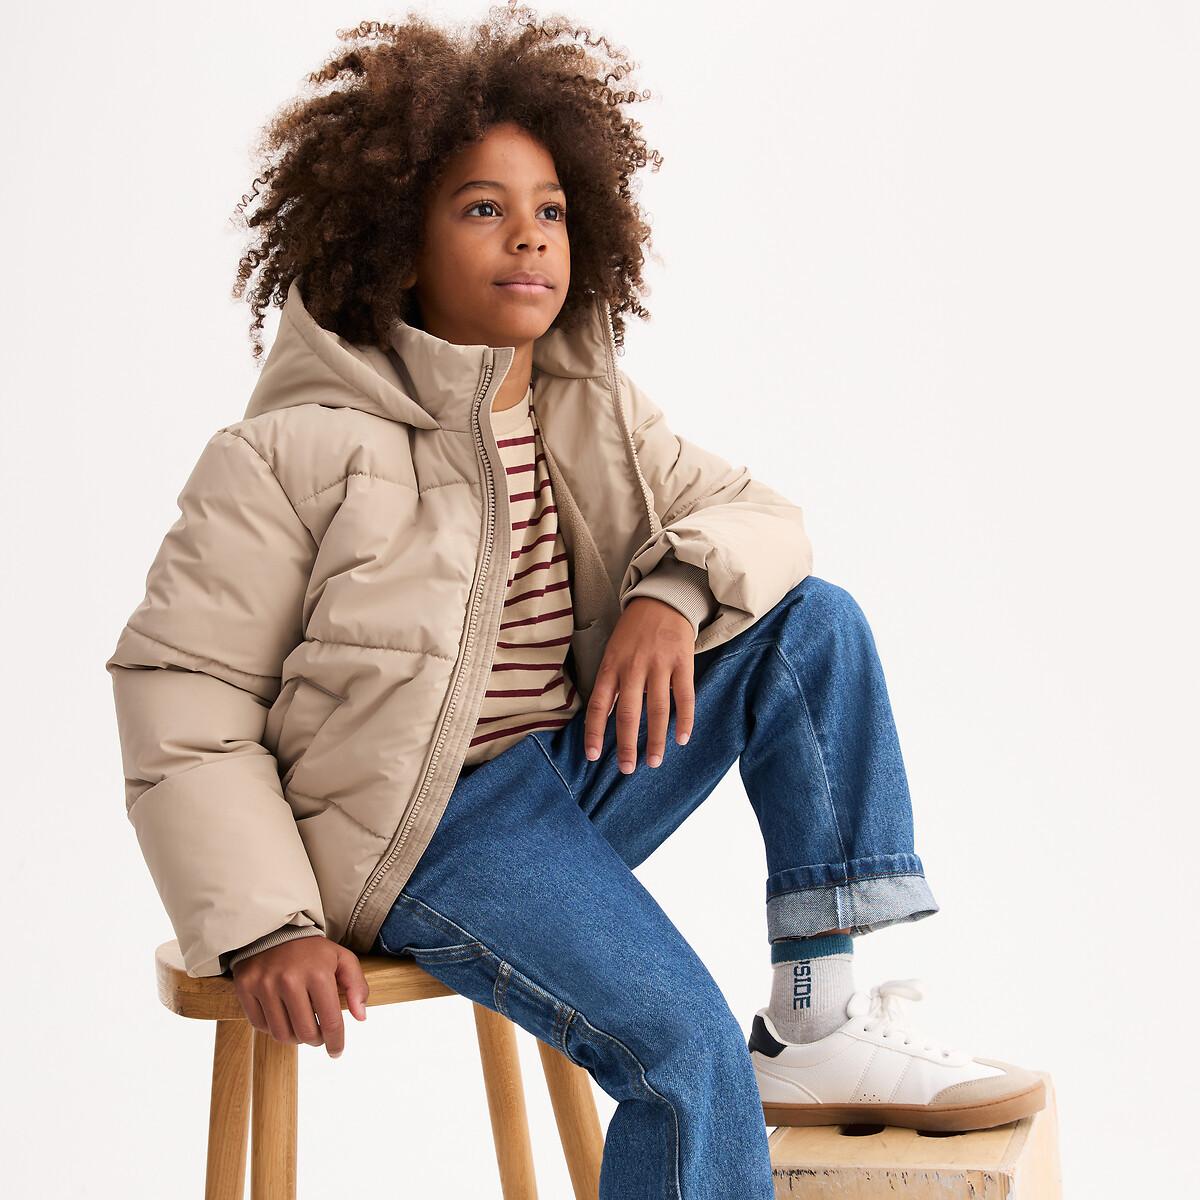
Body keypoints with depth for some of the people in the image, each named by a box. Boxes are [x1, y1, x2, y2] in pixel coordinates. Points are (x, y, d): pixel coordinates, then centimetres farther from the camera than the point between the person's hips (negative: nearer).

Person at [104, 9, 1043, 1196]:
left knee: (814, 620, -8)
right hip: (431, 821, -7)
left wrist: (677, 587, -19)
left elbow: (758, 514, 7)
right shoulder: (298, 450, -13)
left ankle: (817, 1022, -10)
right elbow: (176, 685, -13)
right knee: (683, 1050, -26)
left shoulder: (592, 408, 6)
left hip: (581, 765, 7)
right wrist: (264, 928, -20)